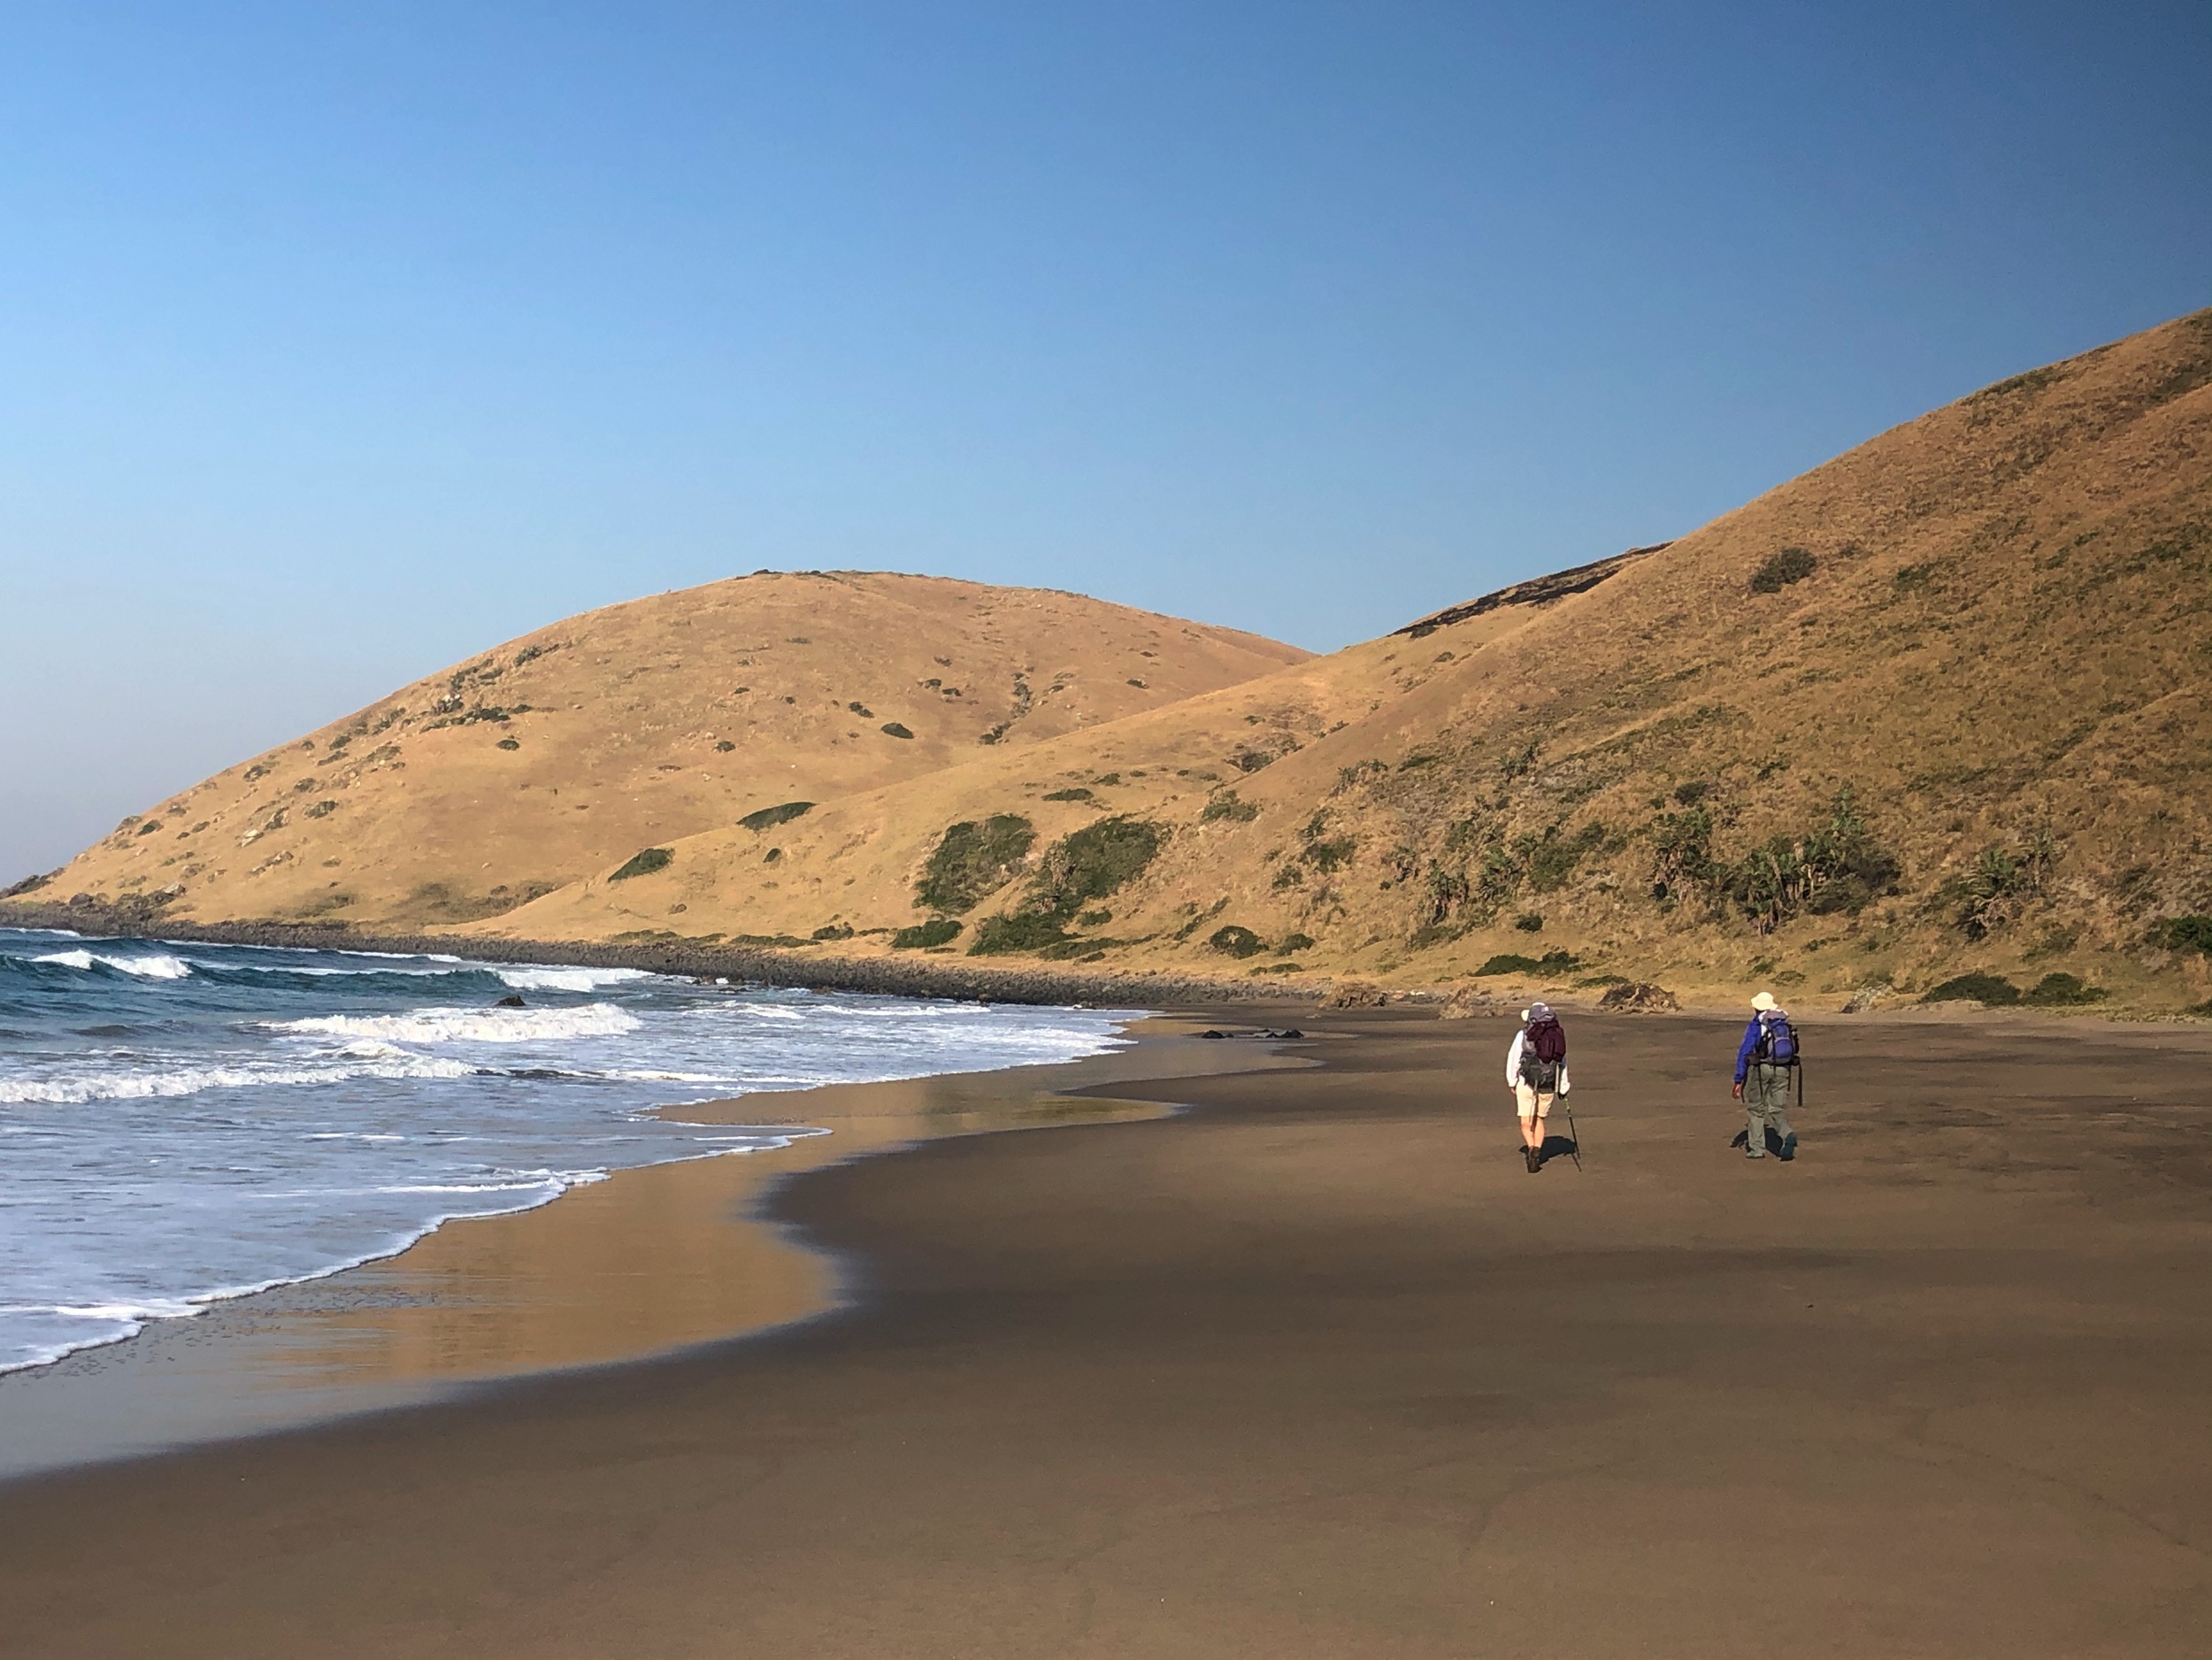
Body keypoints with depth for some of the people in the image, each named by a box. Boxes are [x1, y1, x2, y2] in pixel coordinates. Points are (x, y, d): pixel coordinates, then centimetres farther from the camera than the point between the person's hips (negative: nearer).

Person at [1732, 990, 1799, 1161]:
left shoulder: (1756, 1026, -5)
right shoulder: (1786, 1025, 10)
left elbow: (1744, 1053, -9)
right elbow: (1793, 1050, 16)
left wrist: (1739, 1080, -7)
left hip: (1761, 1069, -4)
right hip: (1783, 1070, 4)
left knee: (1755, 1109, 12)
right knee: (1778, 1109, 6)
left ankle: (1756, 1148, 14)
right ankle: (1788, 1135, -23)